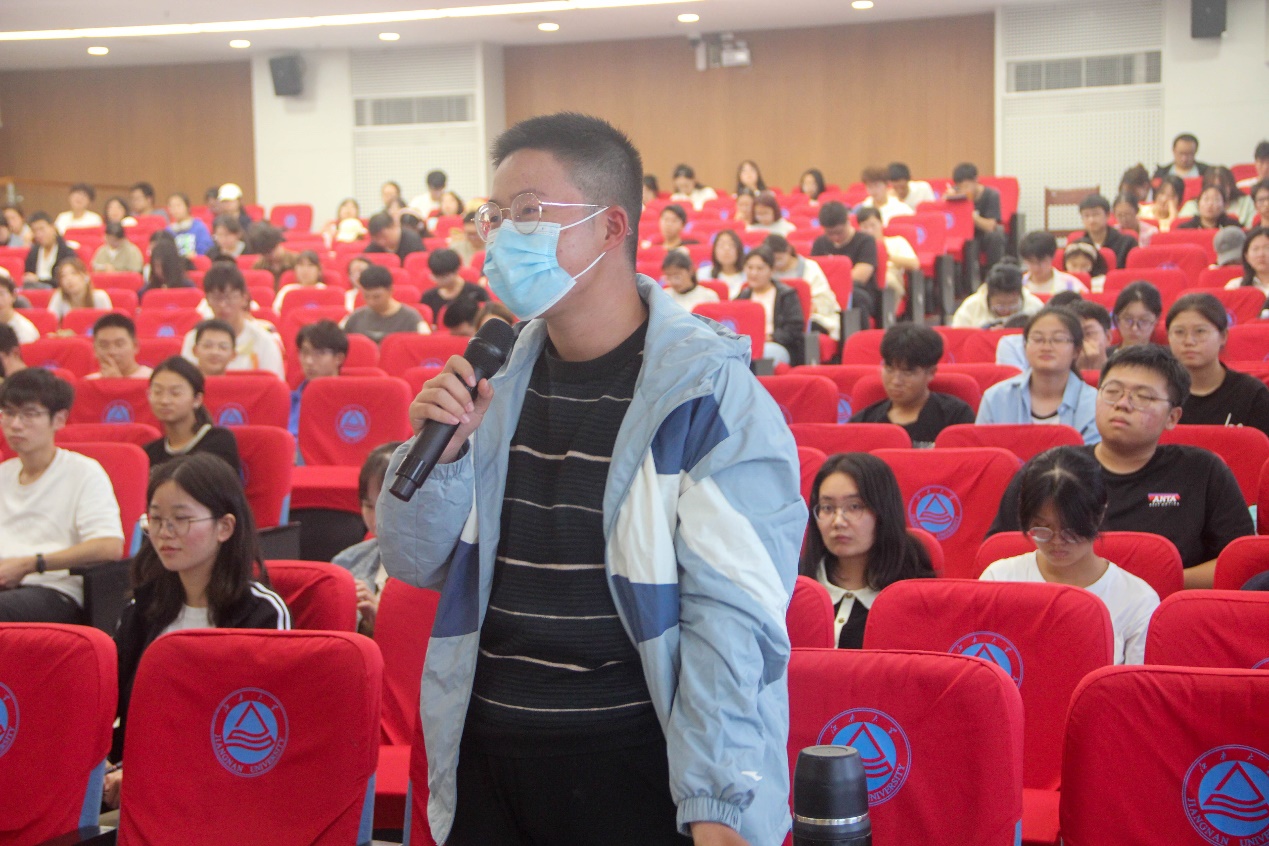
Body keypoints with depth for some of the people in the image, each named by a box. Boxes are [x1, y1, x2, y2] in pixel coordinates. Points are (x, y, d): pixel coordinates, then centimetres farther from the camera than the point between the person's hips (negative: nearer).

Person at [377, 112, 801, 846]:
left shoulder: (707, 393, -12)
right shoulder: (497, 375, 6)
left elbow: (734, 615, -17)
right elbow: (419, 565, 10)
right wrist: (439, 452, -9)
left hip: (636, 766, -5)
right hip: (485, 754, 6)